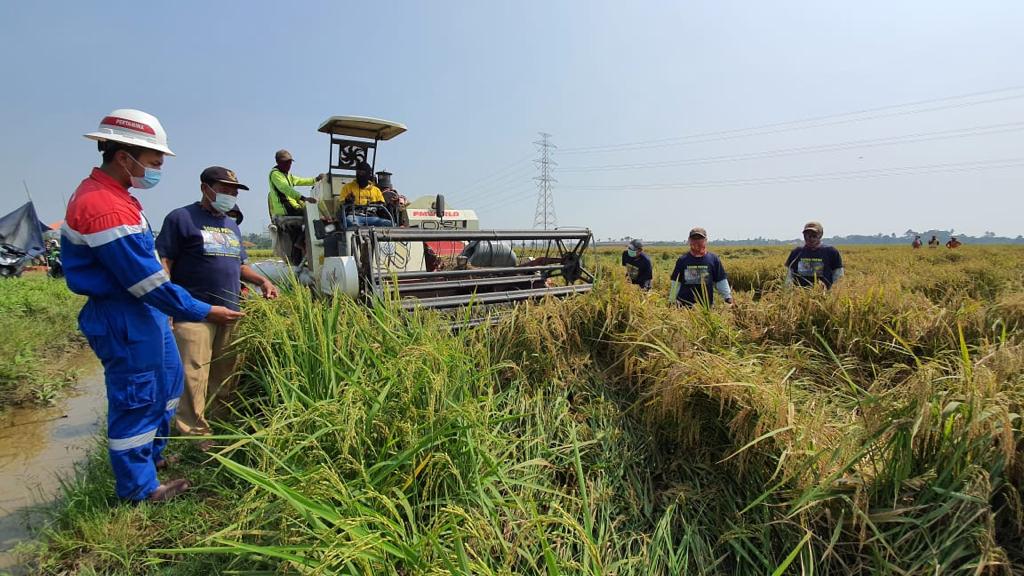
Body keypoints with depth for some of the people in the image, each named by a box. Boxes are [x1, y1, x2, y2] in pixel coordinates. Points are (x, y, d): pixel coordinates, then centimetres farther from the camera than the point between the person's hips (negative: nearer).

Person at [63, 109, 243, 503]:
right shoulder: (107, 211, -26)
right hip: (123, 320, -11)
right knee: (136, 399, 3)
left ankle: (151, 454, 42)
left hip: (143, 311, 11)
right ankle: (138, 488, 22)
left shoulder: (103, 193, 8)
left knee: (168, 379, 23)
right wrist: (204, 312, -17)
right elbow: (150, 282, -25)